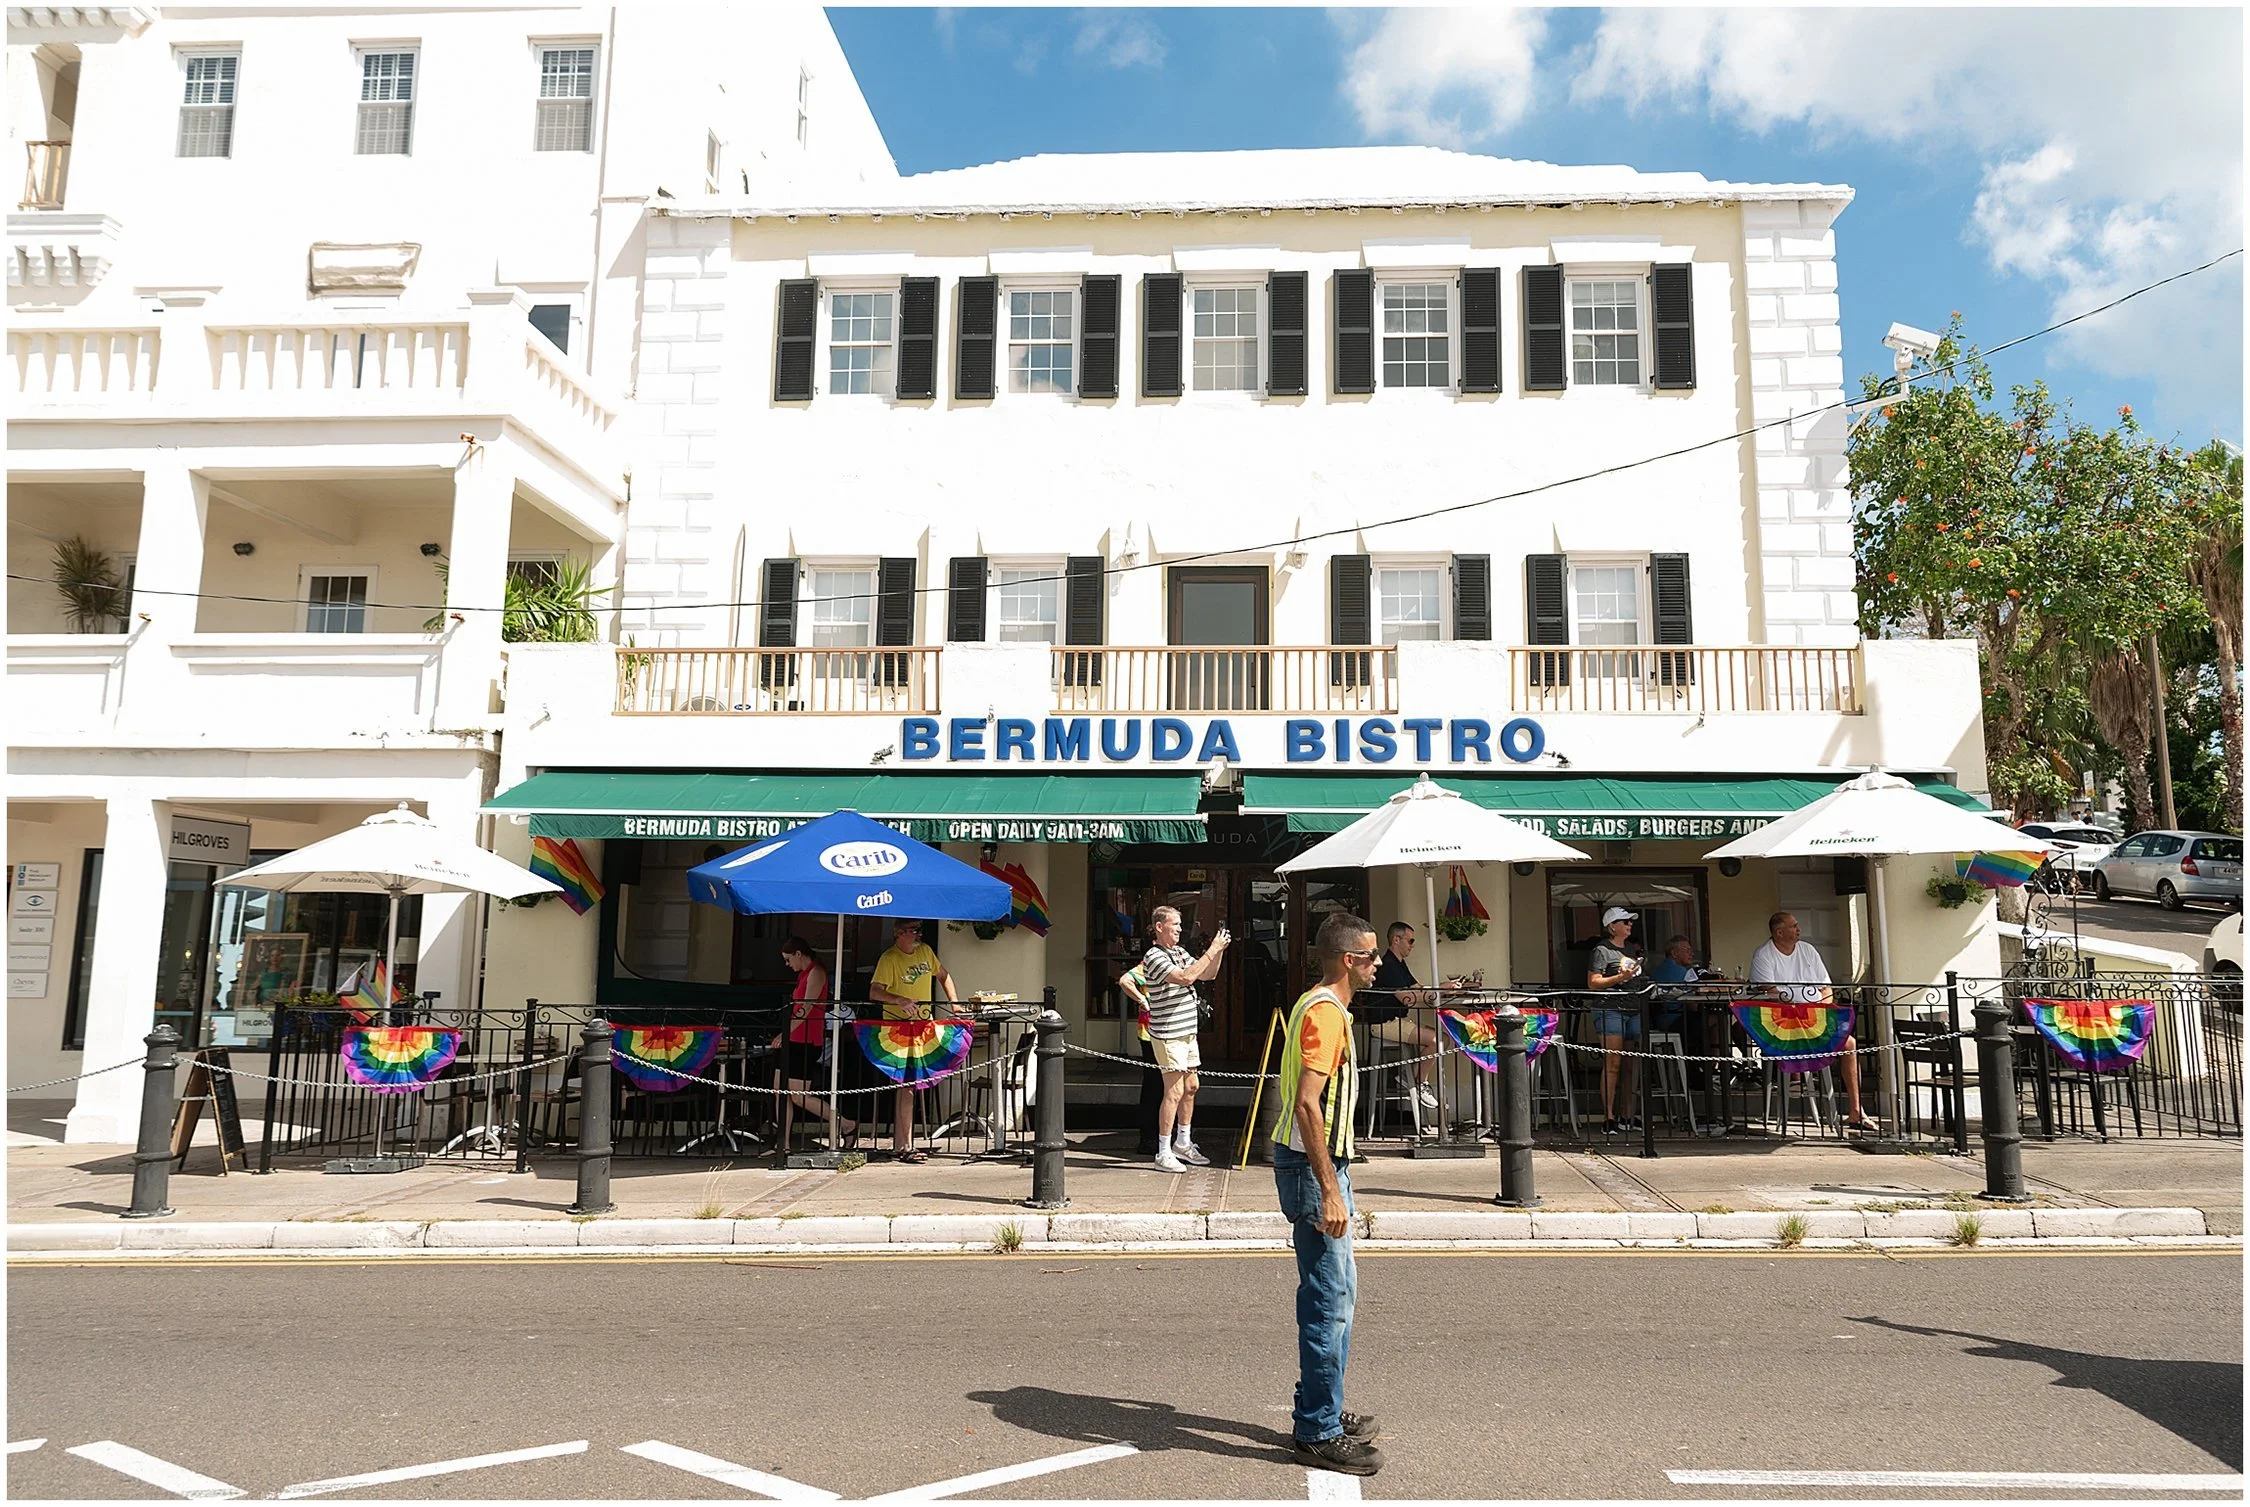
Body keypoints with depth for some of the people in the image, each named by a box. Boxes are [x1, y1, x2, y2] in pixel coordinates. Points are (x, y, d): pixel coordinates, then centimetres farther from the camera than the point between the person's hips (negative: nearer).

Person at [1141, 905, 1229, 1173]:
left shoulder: (1180, 952, 14)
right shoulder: (1154, 956, -15)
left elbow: (1208, 974, 17)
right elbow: (1185, 977, -27)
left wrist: (1219, 951, 2)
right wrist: (1211, 950, -23)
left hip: (1188, 1031, 9)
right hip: (1168, 1035, -9)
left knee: (1190, 1088, 14)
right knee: (1174, 1092, -8)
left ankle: (1183, 1144, 27)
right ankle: (1163, 1154, -1)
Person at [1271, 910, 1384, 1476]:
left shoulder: (1318, 1005, 14)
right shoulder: (1326, 1014, -19)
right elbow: (1307, 1104, -26)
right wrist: (1329, 1190, -27)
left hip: (1319, 1162, 11)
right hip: (1313, 1167, -11)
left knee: (1339, 1291, 18)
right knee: (1330, 1300, -3)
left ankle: (1320, 1412, 29)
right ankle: (1319, 1434, 7)